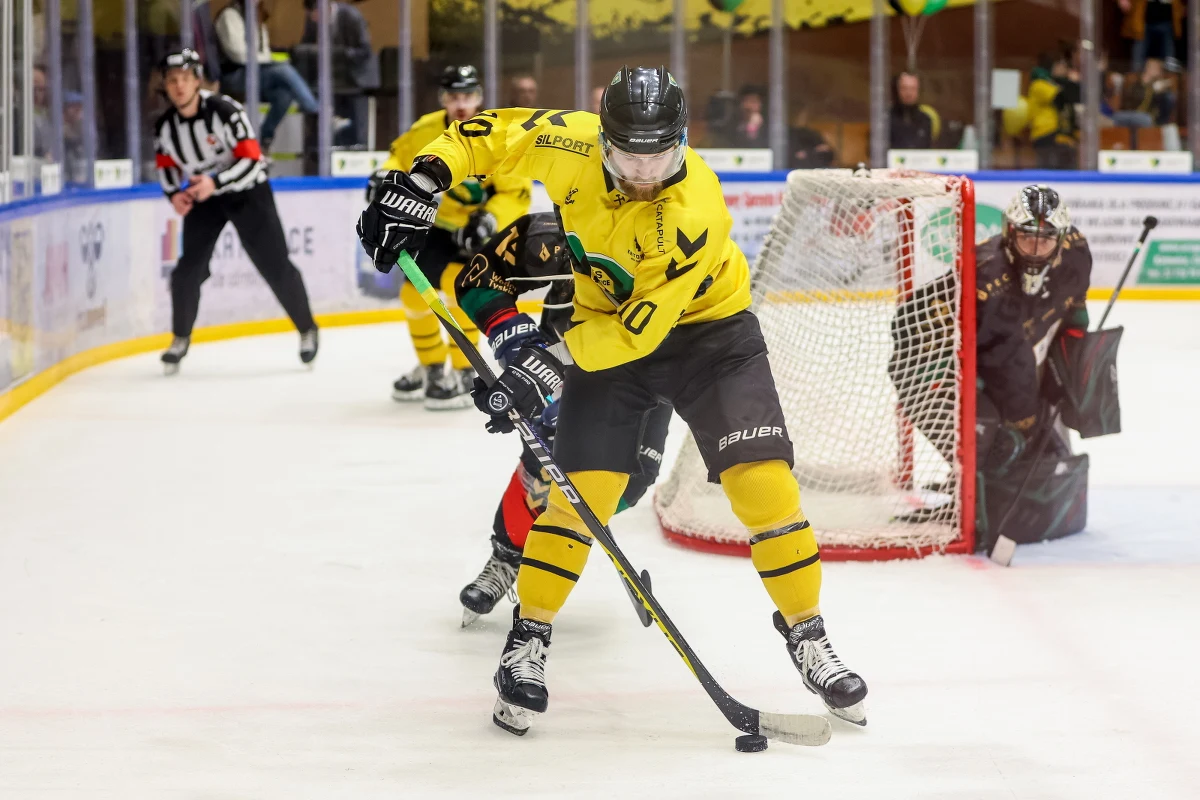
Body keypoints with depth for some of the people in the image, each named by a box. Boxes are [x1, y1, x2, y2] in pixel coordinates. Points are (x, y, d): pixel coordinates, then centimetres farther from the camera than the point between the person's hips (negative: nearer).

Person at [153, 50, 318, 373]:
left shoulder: (224, 111, -26)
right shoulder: (165, 126, -8)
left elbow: (251, 160, -27)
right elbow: (167, 165, 9)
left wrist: (215, 182, -38)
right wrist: (174, 193, -11)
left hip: (247, 191, -4)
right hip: (202, 198, 4)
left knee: (275, 266, -3)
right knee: (189, 268, -6)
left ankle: (307, 330, 14)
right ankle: (180, 339, 12)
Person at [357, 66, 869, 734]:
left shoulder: (696, 215, -32)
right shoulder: (569, 143, -22)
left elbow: (639, 329, -31)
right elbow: (489, 135, -4)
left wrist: (551, 361, -36)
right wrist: (422, 184, -16)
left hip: (705, 326, -2)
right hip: (604, 324, 2)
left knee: (762, 478, -12)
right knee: (584, 487, -9)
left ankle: (808, 636, 4)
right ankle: (529, 638, 7)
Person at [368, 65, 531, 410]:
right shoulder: (426, 131, -10)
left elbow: (518, 192, -21)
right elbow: (401, 155, 8)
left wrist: (490, 220, -35)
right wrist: (386, 176, -13)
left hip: (483, 233, -5)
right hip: (440, 226, 6)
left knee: (457, 282, -26)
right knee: (415, 292, 5)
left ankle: (464, 376, -16)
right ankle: (432, 368, 29)